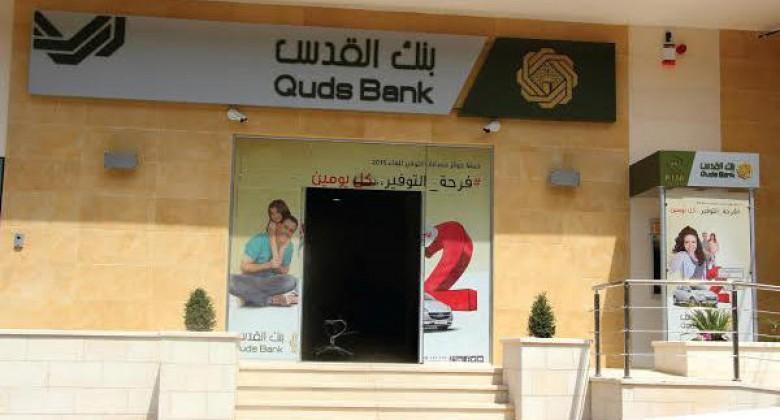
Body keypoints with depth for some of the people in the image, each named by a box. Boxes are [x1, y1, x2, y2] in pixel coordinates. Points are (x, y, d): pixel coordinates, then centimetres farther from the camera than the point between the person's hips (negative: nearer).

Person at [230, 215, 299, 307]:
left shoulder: (288, 246, -1)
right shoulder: (259, 240, -15)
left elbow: (285, 272, 2)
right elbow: (244, 267, -16)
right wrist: (268, 265, -27)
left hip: (269, 282, 3)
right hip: (250, 281, -3)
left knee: (292, 281, -30)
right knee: (230, 280, -38)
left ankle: (252, 297, -23)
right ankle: (271, 300, -32)